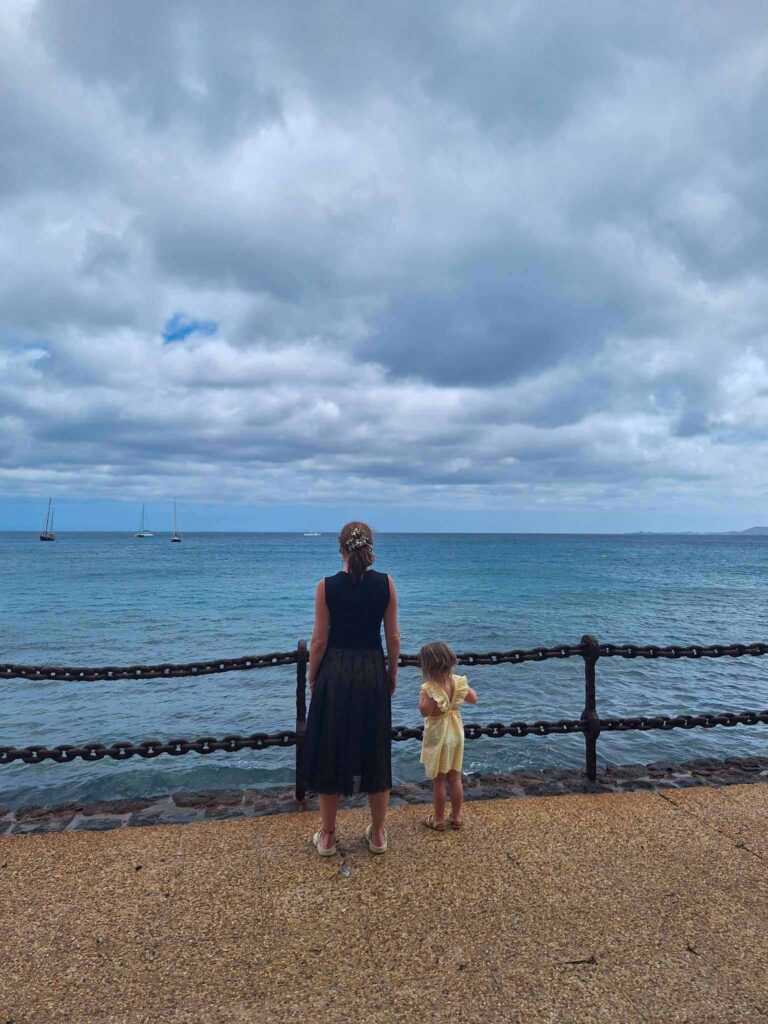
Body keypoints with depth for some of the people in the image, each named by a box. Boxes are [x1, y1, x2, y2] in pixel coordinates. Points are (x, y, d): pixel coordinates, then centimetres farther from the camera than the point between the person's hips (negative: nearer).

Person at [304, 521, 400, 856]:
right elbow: (393, 637, -2)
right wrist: (392, 674, 12)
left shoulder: (327, 586, -10)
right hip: (373, 672, 2)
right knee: (375, 752, 15)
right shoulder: (386, 583, -6)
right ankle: (377, 834, 27)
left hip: (335, 673, -1)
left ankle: (327, 835, 24)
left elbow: (319, 640, -6)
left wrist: (312, 678, 7)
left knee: (330, 753, 12)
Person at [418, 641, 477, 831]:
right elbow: (474, 699, 6)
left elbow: (425, 711, -34)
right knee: (455, 778, 17)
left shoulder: (429, 688, -24)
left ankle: (438, 819, 21)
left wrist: (423, 695, -21)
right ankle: (456, 817, 28)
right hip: (456, 734, 5)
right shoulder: (459, 682, -7)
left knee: (438, 781, 9)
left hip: (437, 737, -5)